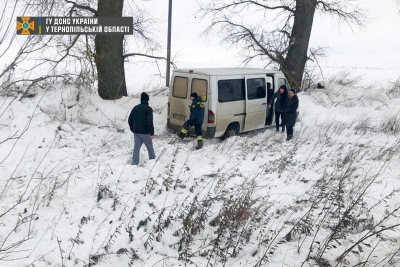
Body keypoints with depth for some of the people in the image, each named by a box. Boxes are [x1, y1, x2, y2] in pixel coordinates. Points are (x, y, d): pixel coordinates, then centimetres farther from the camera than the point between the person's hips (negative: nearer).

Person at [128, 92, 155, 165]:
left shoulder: (135, 108, 7)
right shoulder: (148, 109, -11)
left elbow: (130, 120, 10)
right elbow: (150, 122, -19)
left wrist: (133, 129, 19)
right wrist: (152, 133, -15)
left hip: (136, 132, 4)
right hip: (145, 132, -4)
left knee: (136, 147, 8)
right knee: (150, 147, 14)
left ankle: (135, 162, 4)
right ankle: (152, 159, 27)